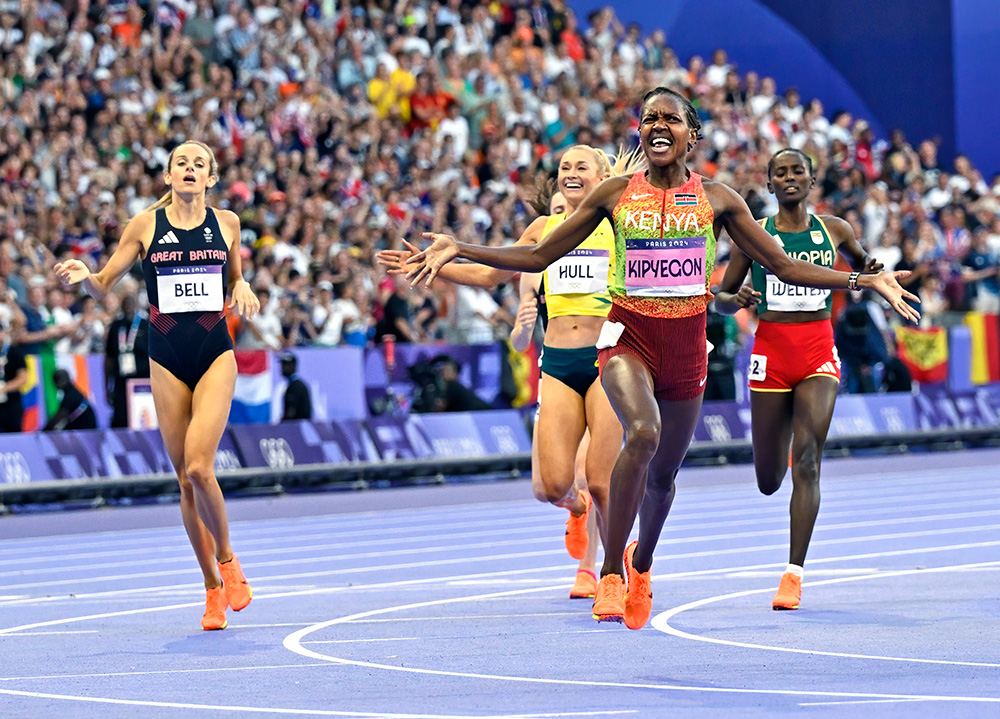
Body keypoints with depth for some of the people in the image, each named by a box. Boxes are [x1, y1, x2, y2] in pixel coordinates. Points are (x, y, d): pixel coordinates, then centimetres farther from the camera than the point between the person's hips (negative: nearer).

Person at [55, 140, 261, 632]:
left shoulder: (226, 223, 4)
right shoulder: (145, 226, 1)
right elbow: (104, 285, 5)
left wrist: (242, 289, -3)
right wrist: (82, 276, -18)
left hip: (215, 355, -1)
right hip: (167, 360, 1)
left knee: (199, 466, -19)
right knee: (185, 479, 3)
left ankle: (227, 561, 5)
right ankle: (213, 589, 15)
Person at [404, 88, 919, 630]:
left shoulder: (716, 200, 3)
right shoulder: (615, 195, 3)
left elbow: (784, 267, 7)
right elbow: (538, 257, 7)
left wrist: (864, 281, -1)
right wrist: (458, 251, -3)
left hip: (687, 344, 2)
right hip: (627, 336, -2)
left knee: (663, 473, 12)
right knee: (642, 432, -31)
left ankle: (641, 564, 46)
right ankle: (610, 574, -23)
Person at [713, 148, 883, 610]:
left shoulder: (834, 230, 5)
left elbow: (860, 262, 24)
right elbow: (720, 298, 8)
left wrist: (869, 274, 0)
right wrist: (737, 300, -16)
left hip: (818, 355, 0)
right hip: (770, 353, 1)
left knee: (807, 461, -19)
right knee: (768, 481, 6)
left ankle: (794, 573, -17)